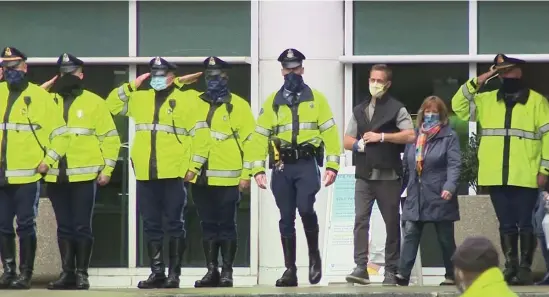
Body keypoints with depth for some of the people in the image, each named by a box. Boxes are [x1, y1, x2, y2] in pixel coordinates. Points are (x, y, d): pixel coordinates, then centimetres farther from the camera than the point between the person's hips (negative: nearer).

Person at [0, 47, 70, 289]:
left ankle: (26, 274, 5)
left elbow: (60, 134, -1)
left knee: (25, 226, -1)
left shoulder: (39, 96, -2)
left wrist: (47, 161, -8)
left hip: (27, 176, -4)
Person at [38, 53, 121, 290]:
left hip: (85, 175, -3)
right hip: (56, 176, 3)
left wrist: (107, 168, -5)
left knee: (81, 226, -2)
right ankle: (67, 273, 13)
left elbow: (110, 138, 2)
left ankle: (81, 273, 3)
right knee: (64, 227, 8)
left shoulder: (94, 102, 3)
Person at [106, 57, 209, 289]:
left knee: (174, 224, 0)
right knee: (151, 226, 7)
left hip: (173, 174, -4)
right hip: (145, 174, 4)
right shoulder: (140, 98, 14)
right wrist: (131, 86, 6)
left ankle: (174, 273, 4)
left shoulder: (183, 100, 0)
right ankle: (157, 272, 13)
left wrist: (194, 164, -7)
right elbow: (112, 105, 18)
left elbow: (201, 133, -2)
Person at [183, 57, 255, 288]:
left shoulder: (238, 105, 1)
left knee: (226, 225, 0)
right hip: (201, 178, 4)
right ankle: (211, 270, 13)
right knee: (208, 225, 8)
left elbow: (250, 141, -2)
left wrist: (246, 173, -8)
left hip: (227, 179, -4)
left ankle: (227, 271, 5)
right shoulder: (195, 104, 12)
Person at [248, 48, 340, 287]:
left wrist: (332, 165, -7)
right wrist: (258, 169, -3)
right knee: (286, 218, 3)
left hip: (307, 164, -3)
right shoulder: (272, 101, 10)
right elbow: (260, 136, 7)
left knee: (305, 208, -22)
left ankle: (314, 254, 1)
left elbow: (330, 132, 2)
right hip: (282, 167, 3)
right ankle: (290, 270, 9)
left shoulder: (316, 98, 6)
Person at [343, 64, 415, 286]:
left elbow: (410, 136, -10)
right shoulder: (359, 110, 17)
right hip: (364, 175, 3)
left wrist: (382, 137, -13)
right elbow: (347, 141, 17)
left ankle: (391, 271, 7)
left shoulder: (397, 109, 2)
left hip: (388, 176, -3)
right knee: (361, 220, -9)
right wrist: (358, 144, -5)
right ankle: (361, 267, -14)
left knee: (392, 223, 2)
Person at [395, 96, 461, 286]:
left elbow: (454, 165, -13)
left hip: (439, 198, -4)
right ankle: (403, 274, -11)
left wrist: (450, 186, -27)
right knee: (410, 234, -6)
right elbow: (406, 165, 17)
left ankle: (451, 276, 15)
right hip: (415, 196, 4)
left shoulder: (449, 136, -2)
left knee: (445, 238, 5)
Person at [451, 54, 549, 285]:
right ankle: (510, 267, 14)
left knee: (525, 224, -3)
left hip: (525, 177, -3)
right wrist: (476, 83, -4)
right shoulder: (487, 100, 14)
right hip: (496, 177, 3)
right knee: (506, 224, 8)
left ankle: (525, 268, 1)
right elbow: (458, 106, 7)